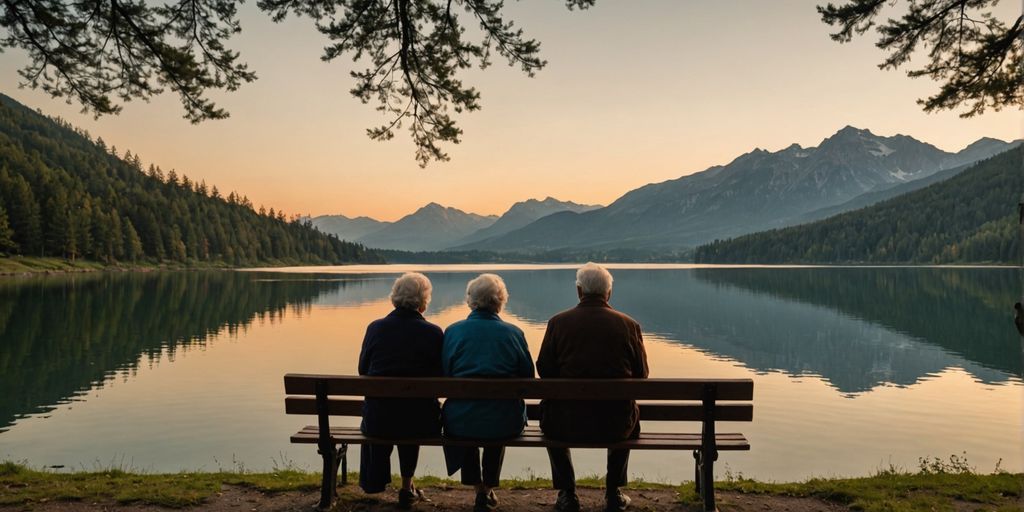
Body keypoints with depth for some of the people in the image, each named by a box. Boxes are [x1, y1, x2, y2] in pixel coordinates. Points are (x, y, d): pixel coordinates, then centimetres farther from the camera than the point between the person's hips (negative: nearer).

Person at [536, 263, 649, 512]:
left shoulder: (557, 322, -6)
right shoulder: (629, 325, -4)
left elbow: (544, 371, 0)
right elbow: (641, 375, 4)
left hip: (568, 425, -1)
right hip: (616, 425, 1)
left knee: (549, 418, 34)